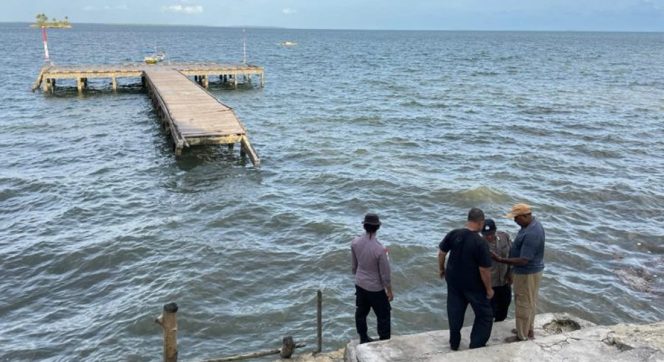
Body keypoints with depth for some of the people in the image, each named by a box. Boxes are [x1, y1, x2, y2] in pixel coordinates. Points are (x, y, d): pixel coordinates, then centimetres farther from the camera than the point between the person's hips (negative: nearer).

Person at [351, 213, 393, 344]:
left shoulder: (355, 242, -13)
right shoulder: (380, 249, -29)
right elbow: (385, 273, -18)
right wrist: (389, 291, -3)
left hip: (360, 284, 6)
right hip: (375, 288, -6)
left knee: (361, 311, 22)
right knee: (383, 315, 13)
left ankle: (363, 338, 40)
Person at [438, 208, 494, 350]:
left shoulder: (453, 234, -10)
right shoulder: (480, 243, -23)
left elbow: (441, 252, 0)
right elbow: (484, 270, -20)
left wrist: (441, 269, 17)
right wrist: (489, 289, -7)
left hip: (453, 280, 5)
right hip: (473, 285, -5)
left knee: (455, 312, 20)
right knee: (485, 315, 15)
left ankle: (454, 343, 33)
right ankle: (476, 346, 19)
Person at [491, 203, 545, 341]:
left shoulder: (531, 234, -32)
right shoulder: (532, 224, 0)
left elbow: (523, 261, -30)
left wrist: (501, 260, -26)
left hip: (527, 274, -10)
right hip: (531, 271, 10)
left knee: (523, 304, 5)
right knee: (529, 302, 23)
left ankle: (523, 337, 19)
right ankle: (529, 330, 39)